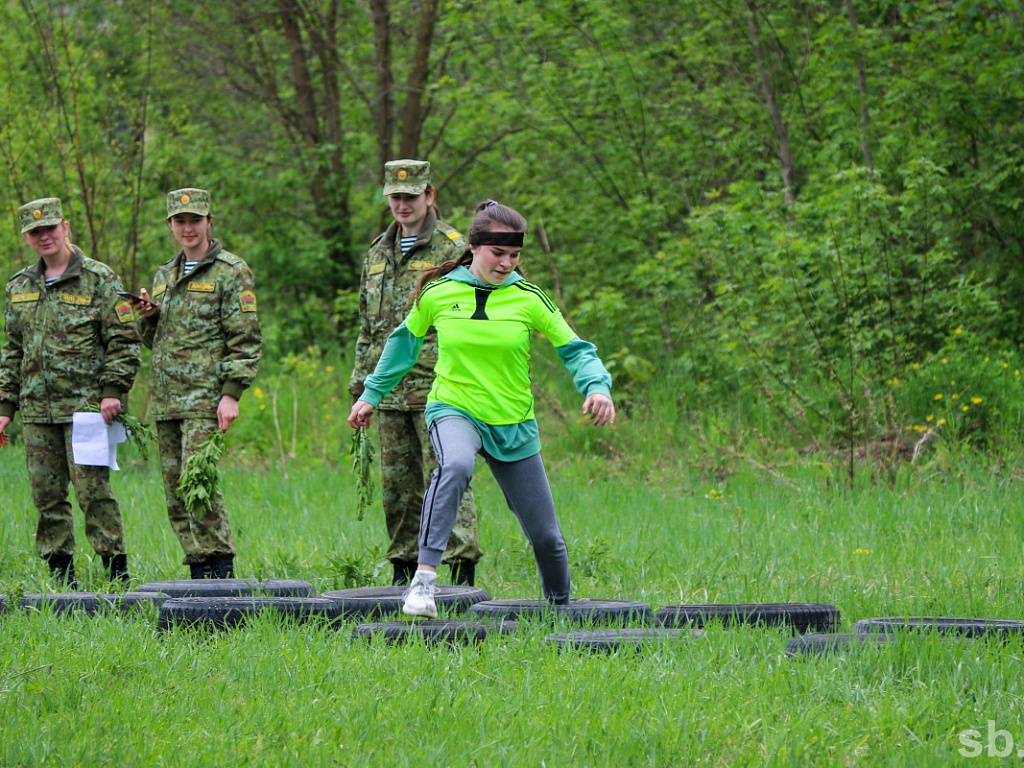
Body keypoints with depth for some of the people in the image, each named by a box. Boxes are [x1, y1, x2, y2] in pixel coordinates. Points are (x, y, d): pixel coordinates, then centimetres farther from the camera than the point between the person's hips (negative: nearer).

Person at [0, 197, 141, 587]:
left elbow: (123, 342, -4)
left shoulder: (99, 280, -1)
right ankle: (60, 574, 10)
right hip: (37, 409, 5)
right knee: (46, 494, 4)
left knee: (92, 489, -10)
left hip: (86, 405, -5)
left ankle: (116, 570, -5)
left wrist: (113, 391, -14)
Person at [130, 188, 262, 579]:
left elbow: (246, 339, -7)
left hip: (205, 397, -7)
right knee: (176, 491, 4)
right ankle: (199, 573, 8)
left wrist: (231, 393, -16)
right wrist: (147, 316, 4)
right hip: (166, 399, 7)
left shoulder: (230, 271, -2)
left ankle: (222, 572, -14)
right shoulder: (165, 275, 20)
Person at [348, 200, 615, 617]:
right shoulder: (438, 293, -4)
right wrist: (372, 394, 19)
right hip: (454, 410, -2)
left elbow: (574, 348, -1)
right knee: (455, 465, -38)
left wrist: (597, 387, -20)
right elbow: (405, 340, 13)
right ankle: (424, 579, -41)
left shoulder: (527, 298, -4)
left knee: (545, 535, 4)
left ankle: (562, 609, 30)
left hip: (513, 425, 2)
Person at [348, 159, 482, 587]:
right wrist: (360, 383, 19)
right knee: (397, 484, 8)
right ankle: (404, 569, 15)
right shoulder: (378, 254, 18)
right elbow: (368, 326, 24)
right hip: (390, 390, 7)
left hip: (437, 389, -7)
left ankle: (463, 567, -9)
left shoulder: (453, 250, -3)